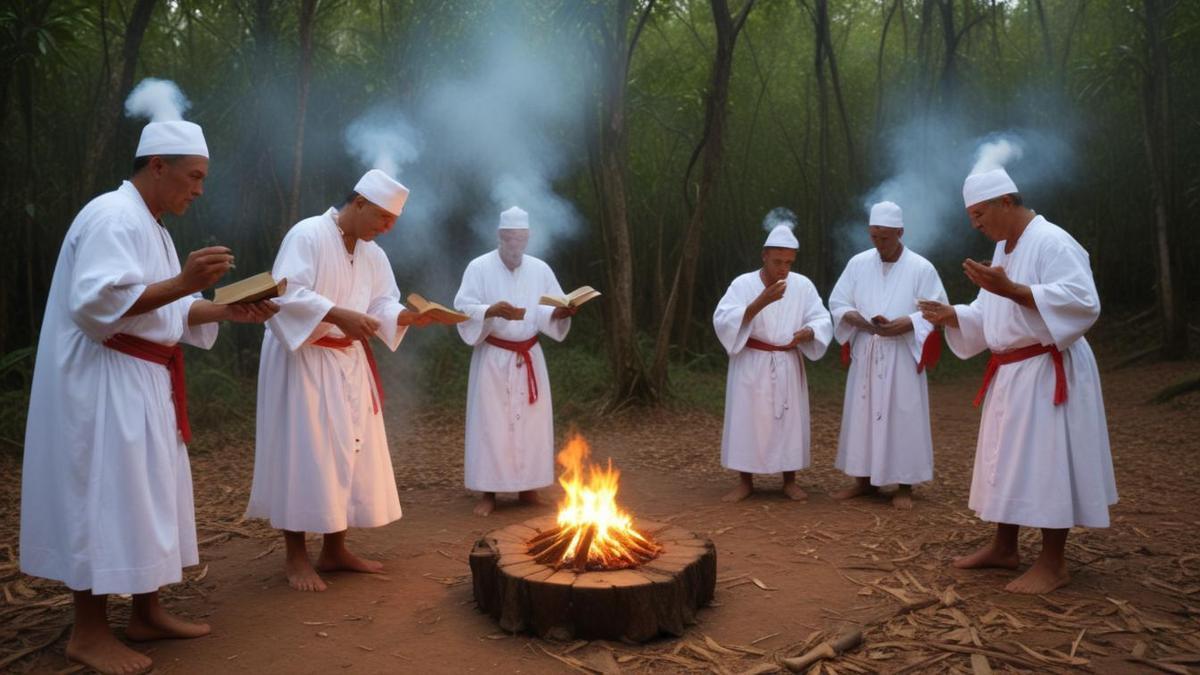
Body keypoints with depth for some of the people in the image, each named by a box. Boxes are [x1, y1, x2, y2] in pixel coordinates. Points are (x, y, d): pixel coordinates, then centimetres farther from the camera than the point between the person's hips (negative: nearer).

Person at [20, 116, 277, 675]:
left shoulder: (149, 227, 17)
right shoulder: (112, 216, -15)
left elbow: (164, 311, 18)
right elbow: (95, 302, -26)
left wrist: (229, 311, 6)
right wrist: (182, 283, -30)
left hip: (140, 385, 10)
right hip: (102, 385, -10)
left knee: (147, 496, 13)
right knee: (105, 498, -4)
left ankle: (146, 613, 23)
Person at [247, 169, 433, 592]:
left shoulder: (373, 255, 11)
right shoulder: (307, 234, -13)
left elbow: (382, 304, 9)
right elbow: (287, 294, -23)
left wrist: (407, 316, -11)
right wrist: (338, 314, -32)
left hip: (349, 363, 8)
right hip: (302, 359, -8)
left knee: (350, 451, 9)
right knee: (304, 453, -6)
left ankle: (334, 550, 20)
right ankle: (295, 556, 5)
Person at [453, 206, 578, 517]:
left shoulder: (541, 269, 7)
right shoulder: (479, 267, -5)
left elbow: (553, 312, 9)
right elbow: (463, 309, -10)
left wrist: (561, 312, -14)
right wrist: (491, 311, -28)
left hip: (529, 357, 4)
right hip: (493, 358, -4)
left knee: (532, 421, 5)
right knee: (491, 422, -2)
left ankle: (527, 487, 17)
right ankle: (488, 491, 7)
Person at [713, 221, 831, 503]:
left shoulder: (803, 285, 1)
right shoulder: (743, 284, -8)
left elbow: (822, 321, 0)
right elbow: (723, 321, -19)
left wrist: (808, 331, -23)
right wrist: (760, 302, -29)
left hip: (788, 366, 2)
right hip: (751, 366, -2)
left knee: (790, 421, 6)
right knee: (746, 420, 1)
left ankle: (790, 481, 21)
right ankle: (745, 482, 14)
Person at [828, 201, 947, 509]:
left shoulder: (921, 268, -5)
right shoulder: (858, 263, 4)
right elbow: (837, 303, 6)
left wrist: (905, 324, -21)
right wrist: (854, 317, -15)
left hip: (902, 356, -3)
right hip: (865, 354, 3)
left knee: (903, 419, 1)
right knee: (863, 415, 8)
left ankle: (904, 486, 11)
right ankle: (865, 479, 20)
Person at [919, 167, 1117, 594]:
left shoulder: (1052, 242, -15)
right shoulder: (1004, 250, 14)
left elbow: (1083, 302, -25)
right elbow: (990, 315, 19)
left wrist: (1010, 288, -30)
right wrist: (951, 316, 0)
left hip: (1047, 373, -9)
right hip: (1010, 374, 10)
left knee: (1045, 462, -4)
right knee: (1007, 460, 14)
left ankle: (1053, 562, 8)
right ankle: (1004, 548, 25)